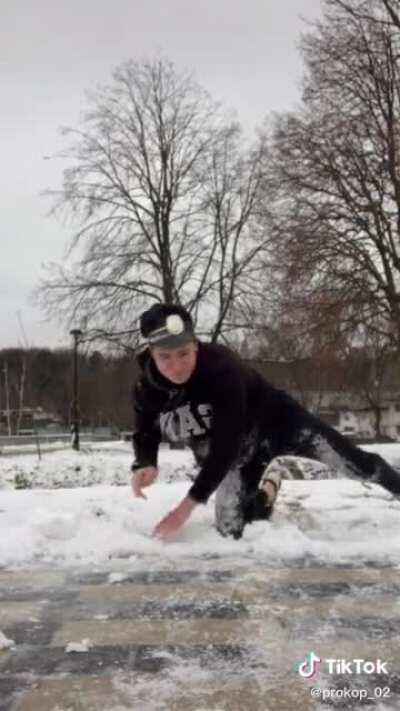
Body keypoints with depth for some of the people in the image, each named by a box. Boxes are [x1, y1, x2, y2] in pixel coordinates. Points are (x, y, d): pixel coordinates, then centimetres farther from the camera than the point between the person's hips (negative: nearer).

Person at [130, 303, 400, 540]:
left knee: (353, 461, -8)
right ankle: (267, 487, 37)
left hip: (276, 421, -4)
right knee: (230, 530, 5)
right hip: (239, 452, 4)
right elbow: (146, 434, -2)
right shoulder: (146, 389, -22)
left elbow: (226, 443, -39)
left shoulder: (221, 366, -38)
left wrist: (189, 504, -41)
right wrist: (144, 464, -27)